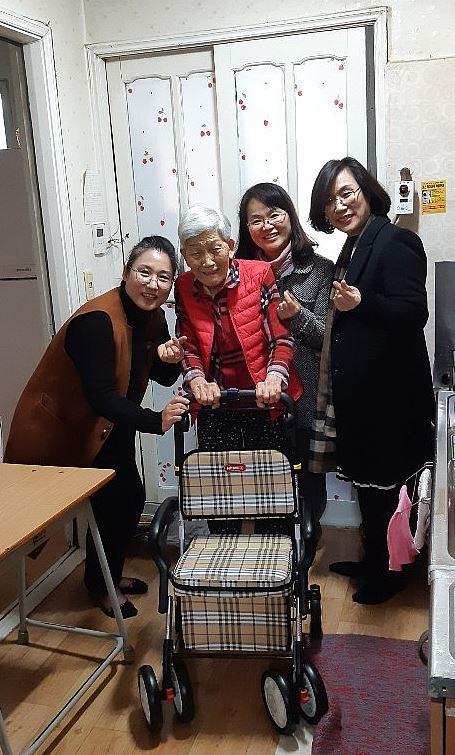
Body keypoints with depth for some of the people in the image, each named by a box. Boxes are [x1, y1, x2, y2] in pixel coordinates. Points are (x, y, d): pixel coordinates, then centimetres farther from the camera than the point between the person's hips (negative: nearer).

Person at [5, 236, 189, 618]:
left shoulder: (153, 317, -5)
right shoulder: (97, 321, -30)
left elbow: (163, 378, 3)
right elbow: (102, 396, -35)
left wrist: (169, 359, -20)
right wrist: (155, 421, -48)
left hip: (109, 426, 8)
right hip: (59, 429, -8)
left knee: (131, 497, 12)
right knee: (111, 503, -5)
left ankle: (110, 574, 37)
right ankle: (100, 585, 23)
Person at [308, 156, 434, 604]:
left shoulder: (395, 242, -13)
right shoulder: (352, 249, 15)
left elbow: (413, 312, -23)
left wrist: (360, 303, -36)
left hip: (386, 393, -9)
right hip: (358, 391, 9)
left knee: (378, 483, 3)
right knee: (367, 481, 19)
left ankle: (383, 573, 21)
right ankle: (373, 561, 35)